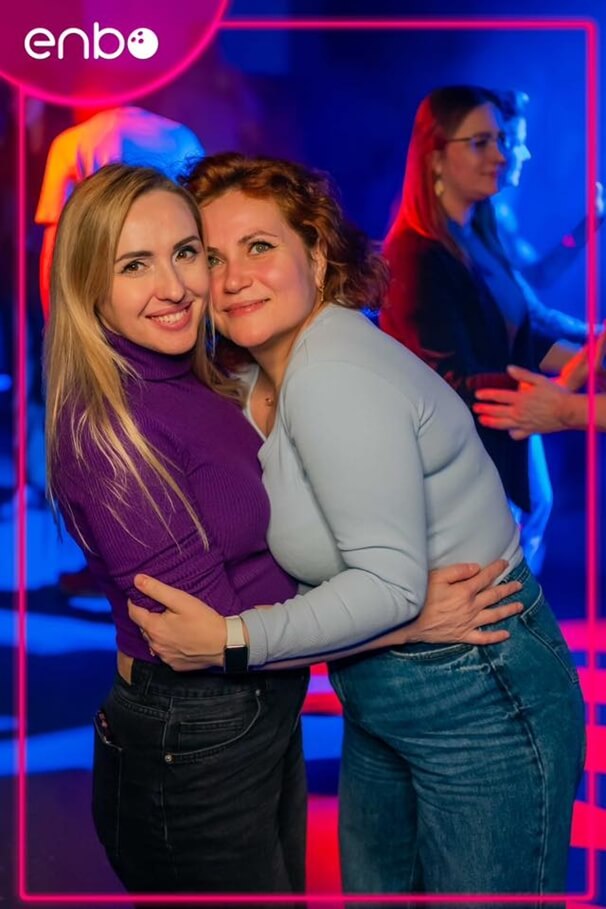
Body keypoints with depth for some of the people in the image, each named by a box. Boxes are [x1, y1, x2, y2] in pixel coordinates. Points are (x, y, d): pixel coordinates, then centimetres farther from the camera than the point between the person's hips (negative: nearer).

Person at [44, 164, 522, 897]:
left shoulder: (207, 389, 2)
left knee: (289, 884, 25)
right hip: (190, 753, -8)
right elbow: (213, 631, -22)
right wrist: (410, 620, -19)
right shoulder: (105, 429, -22)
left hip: (269, 717, 8)